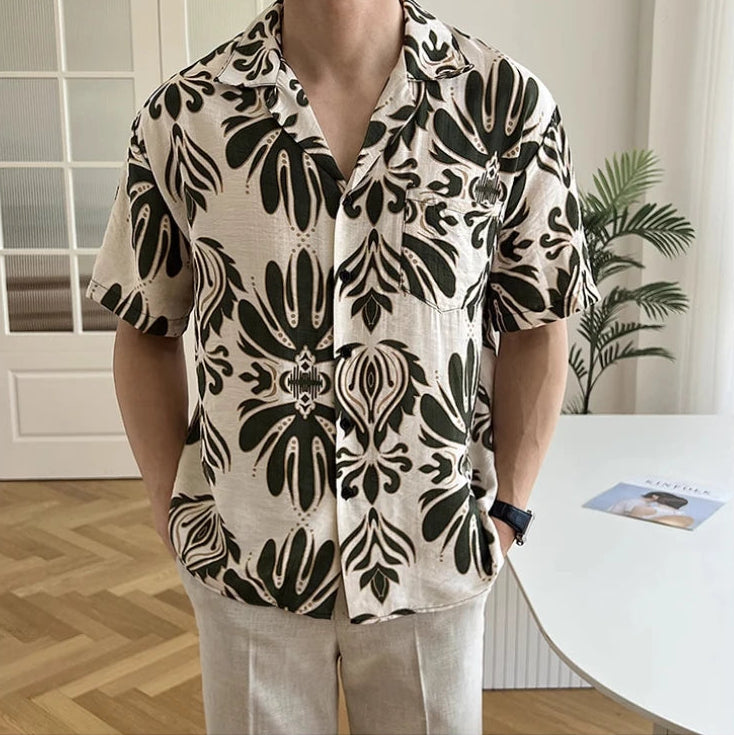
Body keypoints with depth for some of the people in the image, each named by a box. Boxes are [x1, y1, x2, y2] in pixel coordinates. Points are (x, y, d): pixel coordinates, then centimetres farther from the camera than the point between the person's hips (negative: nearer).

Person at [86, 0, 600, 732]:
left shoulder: (508, 103, -9)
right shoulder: (180, 116, -7)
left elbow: (535, 327, -1)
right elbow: (146, 332, 2)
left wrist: (507, 510, -3)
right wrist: (173, 514, -1)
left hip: (433, 559, 0)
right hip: (244, 562, 1)